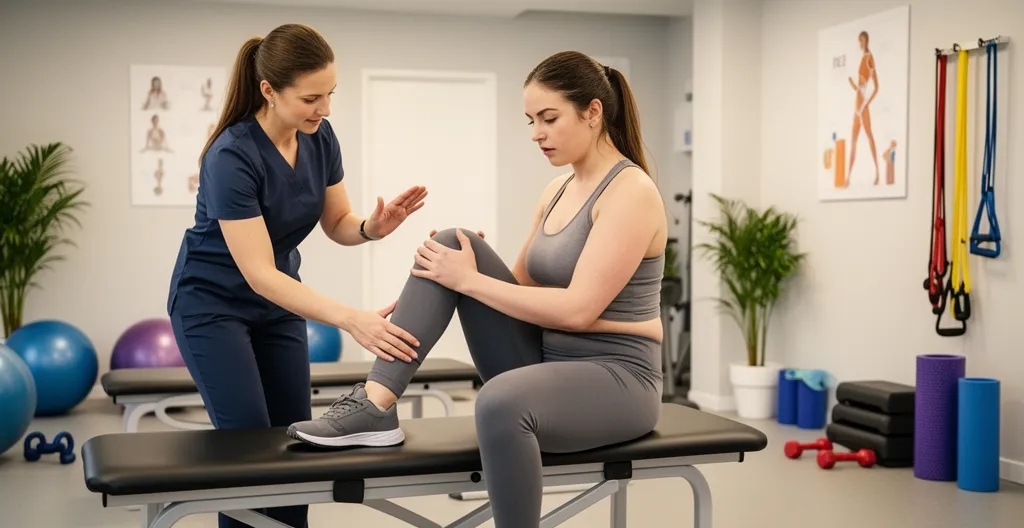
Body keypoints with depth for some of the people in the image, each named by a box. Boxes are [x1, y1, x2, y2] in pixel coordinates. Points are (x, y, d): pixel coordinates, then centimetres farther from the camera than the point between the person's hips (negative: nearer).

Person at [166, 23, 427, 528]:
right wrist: (352, 320, -43)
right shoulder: (232, 157, -31)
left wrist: (372, 227, -25)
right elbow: (259, 274, -34)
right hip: (212, 303, -6)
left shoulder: (320, 138, -11)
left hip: (277, 302, 6)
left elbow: (337, 224, 0)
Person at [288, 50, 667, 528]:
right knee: (454, 244, -6)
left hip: (613, 380, -8)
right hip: (545, 363, 8)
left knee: (500, 402, -41)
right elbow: (521, 287, 15)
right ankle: (375, 405, -15)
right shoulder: (558, 191, 11)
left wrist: (468, 280, -18)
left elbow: (577, 308, -23)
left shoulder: (630, 191, -15)